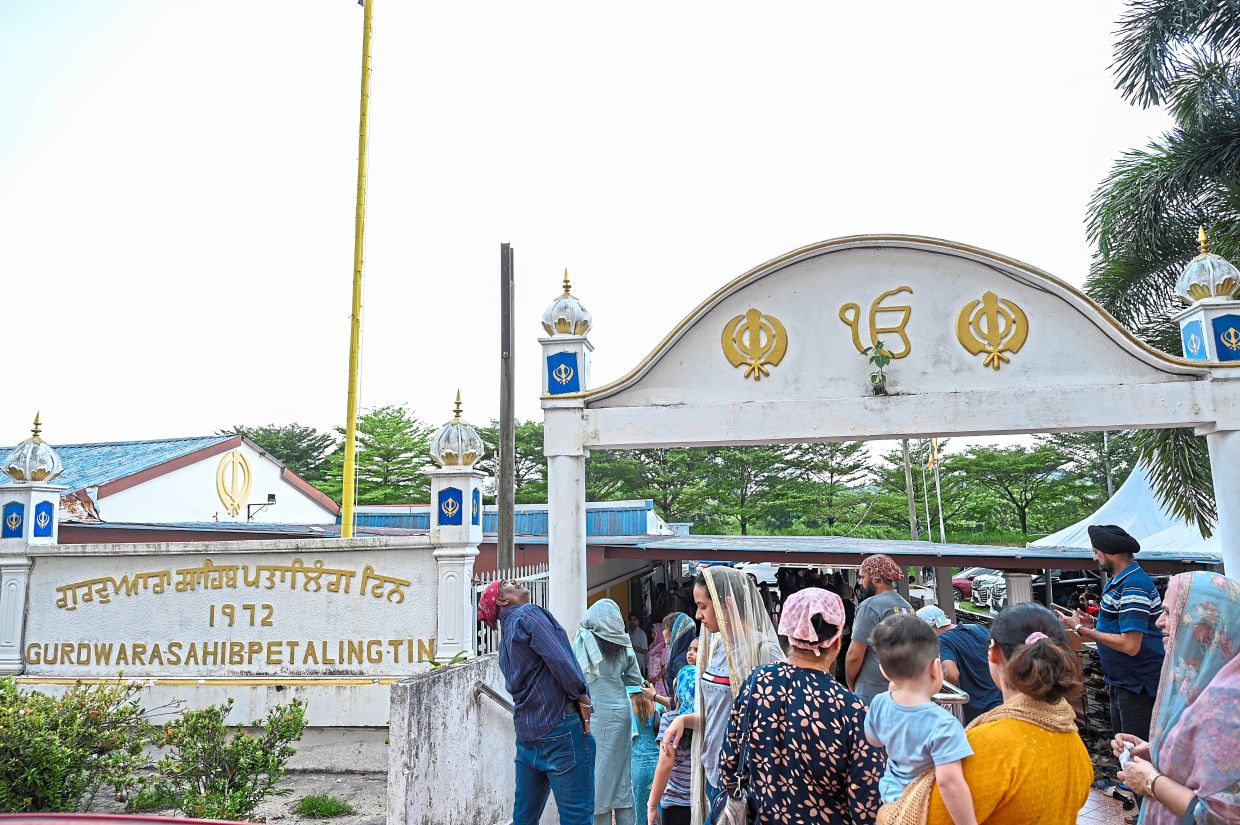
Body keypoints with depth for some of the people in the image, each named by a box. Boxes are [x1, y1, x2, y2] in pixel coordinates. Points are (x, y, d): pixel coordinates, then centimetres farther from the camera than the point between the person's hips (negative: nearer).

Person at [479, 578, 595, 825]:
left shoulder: (507, 633, 20)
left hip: (527, 734, 9)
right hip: (561, 724, -9)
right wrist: (582, 696, -8)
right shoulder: (528, 614, -6)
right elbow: (559, 659, -19)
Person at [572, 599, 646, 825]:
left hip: (595, 713, -4)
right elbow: (636, 680, 7)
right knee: (621, 771, 13)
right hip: (620, 711, 4)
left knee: (597, 772, 3)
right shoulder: (623, 644, 1)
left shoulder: (584, 639, -9)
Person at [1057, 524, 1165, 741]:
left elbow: (1130, 645, -28)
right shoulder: (1119, 581, 9)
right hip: (1122, 681, 10)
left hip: (1138, 684, -10)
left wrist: (1082, 629, -20)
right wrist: (1095, 623, 3)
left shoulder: (1133, 587, -24)